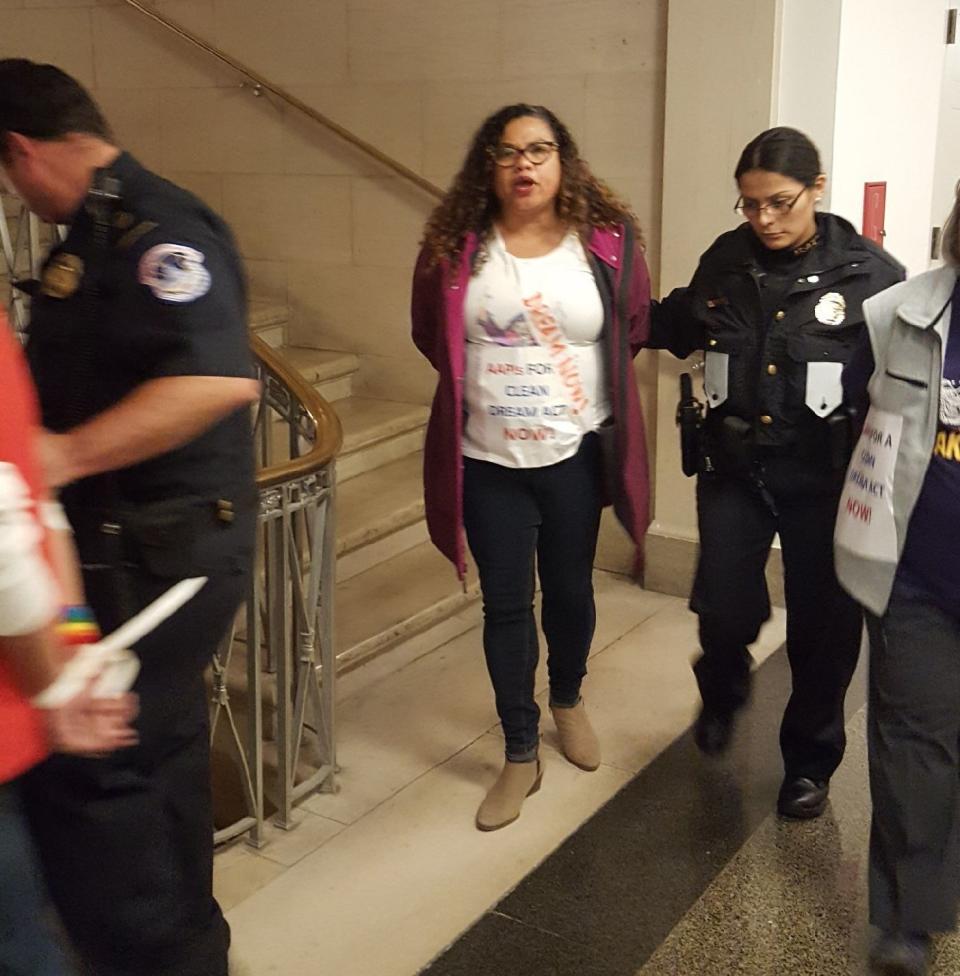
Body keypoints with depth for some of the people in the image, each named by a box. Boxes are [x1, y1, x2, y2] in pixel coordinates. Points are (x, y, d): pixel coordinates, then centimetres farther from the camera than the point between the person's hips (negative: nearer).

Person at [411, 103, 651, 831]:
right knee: (505, 606, 7)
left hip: (576, 456, 0)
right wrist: (488, 384, 10)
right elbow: (433, 339, 8)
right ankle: (521, 755, 22)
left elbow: (633, 332, 6)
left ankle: (569, 702, 45)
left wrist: (575, 384, 8)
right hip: (488, 461, 0)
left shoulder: (609, 242, -7)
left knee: (570, 591, 17)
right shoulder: (455, 247, -6)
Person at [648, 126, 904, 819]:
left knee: (823, 621, 9)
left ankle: (810, 760, 31)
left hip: (824, 474, -2)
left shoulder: (868, 272, -10)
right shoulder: (725, 260, 0)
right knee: (724, 608, 3)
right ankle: (724, 692, 40)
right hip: (733, 466, 2)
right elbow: (681, 327, 17)